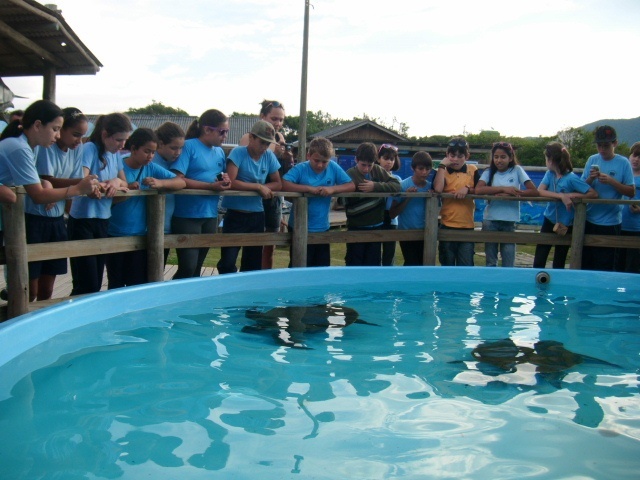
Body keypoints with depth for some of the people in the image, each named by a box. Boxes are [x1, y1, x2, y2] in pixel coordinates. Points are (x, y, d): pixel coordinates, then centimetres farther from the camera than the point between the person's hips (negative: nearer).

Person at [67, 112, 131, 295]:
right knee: (86, 286, -8)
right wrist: (108, 184, -17)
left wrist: (117, 182, -12)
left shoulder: (115, 154, 10)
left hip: (104, 221, 8)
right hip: (83, 221, -8)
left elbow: (124, 184, 9)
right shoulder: (89, 149, -12)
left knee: (97, 284, 11)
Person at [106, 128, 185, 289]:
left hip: (140, 235, 3)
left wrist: (160, 183, -19)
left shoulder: (151, 168, 4)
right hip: (115, 235, -3)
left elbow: (181, 182, -1)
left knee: (139, 284, 5)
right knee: (116, 285, 6)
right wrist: (127, 191, -25)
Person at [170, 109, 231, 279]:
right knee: (187, 268, -8)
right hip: (187, 215, -7)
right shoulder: (189, 146, -9)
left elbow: (222, 177, 22)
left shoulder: (220, 152, 12)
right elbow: (178, 179, -18)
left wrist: (225, 180, -4)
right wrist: (211, 186, -21)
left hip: (210, 216, 7)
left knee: (197, 268, 13)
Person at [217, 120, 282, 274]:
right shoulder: (238, 153, -10)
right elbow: (231, 182, -21)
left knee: (254, 264, 11)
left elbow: (278, 184, 8)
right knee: (227, 263, -8)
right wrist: (258, 187, -17)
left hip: (257, 215, 5)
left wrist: (264, 188, -12)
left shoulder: (269, 156, 3)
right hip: (235, 215, -5)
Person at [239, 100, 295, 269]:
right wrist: (272, 154, -25)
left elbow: (286, 172, 14)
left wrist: (288, 158, -7)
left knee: (270, 248, 12)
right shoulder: (248, 138, -8)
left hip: (275, 198, 6)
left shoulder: (280, 138, 9)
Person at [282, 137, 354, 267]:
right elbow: (283, 184, -23)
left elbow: (351, 186, -1)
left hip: (322, 228, 4)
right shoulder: (300, 169, -10)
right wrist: (309, 188, -25)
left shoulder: (333, 168, 0)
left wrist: (332, 189, -19)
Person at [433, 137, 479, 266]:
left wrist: (468, 189, -15)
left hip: (467, 226, 1)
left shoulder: (473, 170, 7)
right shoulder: (443, 171, 2)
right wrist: (442, 165, -12)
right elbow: (437, 189, -17)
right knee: (447, 265, 10)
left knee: (466, 266, 3)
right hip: (447, 225, -1)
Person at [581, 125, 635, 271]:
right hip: (589, 219, 3)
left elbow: (631, 192, -6)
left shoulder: (623, 162, -4)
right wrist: (590, 178, -13)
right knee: (585, 264, 8)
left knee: (604, 267, 3)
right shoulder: (592, 160, 4)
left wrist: (611, 181, -18)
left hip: (610, 222, -3)